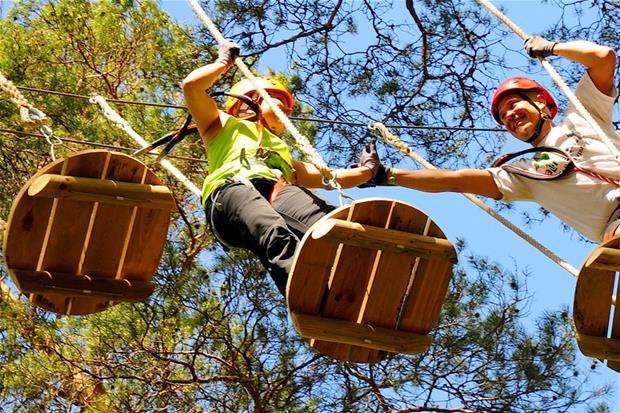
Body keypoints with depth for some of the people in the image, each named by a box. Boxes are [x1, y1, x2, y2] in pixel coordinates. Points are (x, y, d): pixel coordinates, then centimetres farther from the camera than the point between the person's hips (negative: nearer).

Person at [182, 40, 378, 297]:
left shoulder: (282, 151, 48)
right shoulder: (225, 125, 38)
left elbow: (328, 178, 41)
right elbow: (191, 84, 24)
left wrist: (368, 171, 32)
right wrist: (224, 62, 37)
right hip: (232, 187, -3)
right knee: (276, 237, -40)